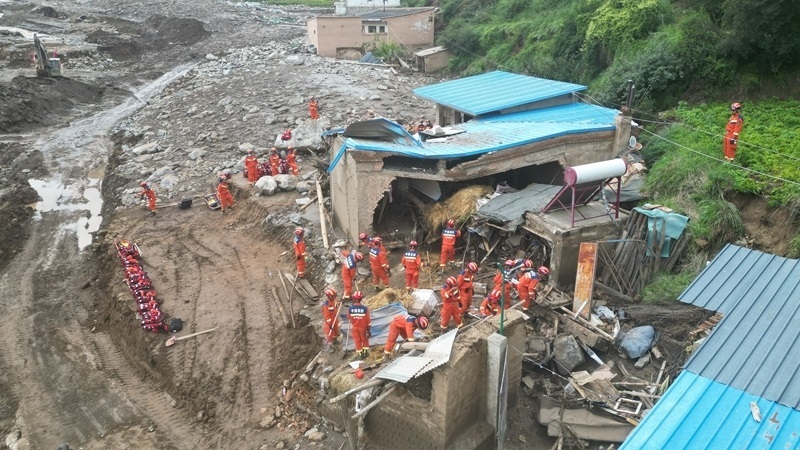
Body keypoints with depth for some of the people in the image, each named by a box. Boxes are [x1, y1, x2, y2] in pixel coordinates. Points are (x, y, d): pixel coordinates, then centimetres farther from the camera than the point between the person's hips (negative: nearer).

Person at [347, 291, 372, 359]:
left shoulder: (350, 309, -22)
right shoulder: (365, 309, -25)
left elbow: (349, 319, -2)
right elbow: (368, 320, -13)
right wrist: (369, 328, 3)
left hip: (354, 327, 1)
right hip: (363, 327, -1)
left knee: (357, 341, 18)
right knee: (365, 340, 23)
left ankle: (360, 354, 30)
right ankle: (365, 352, 35)